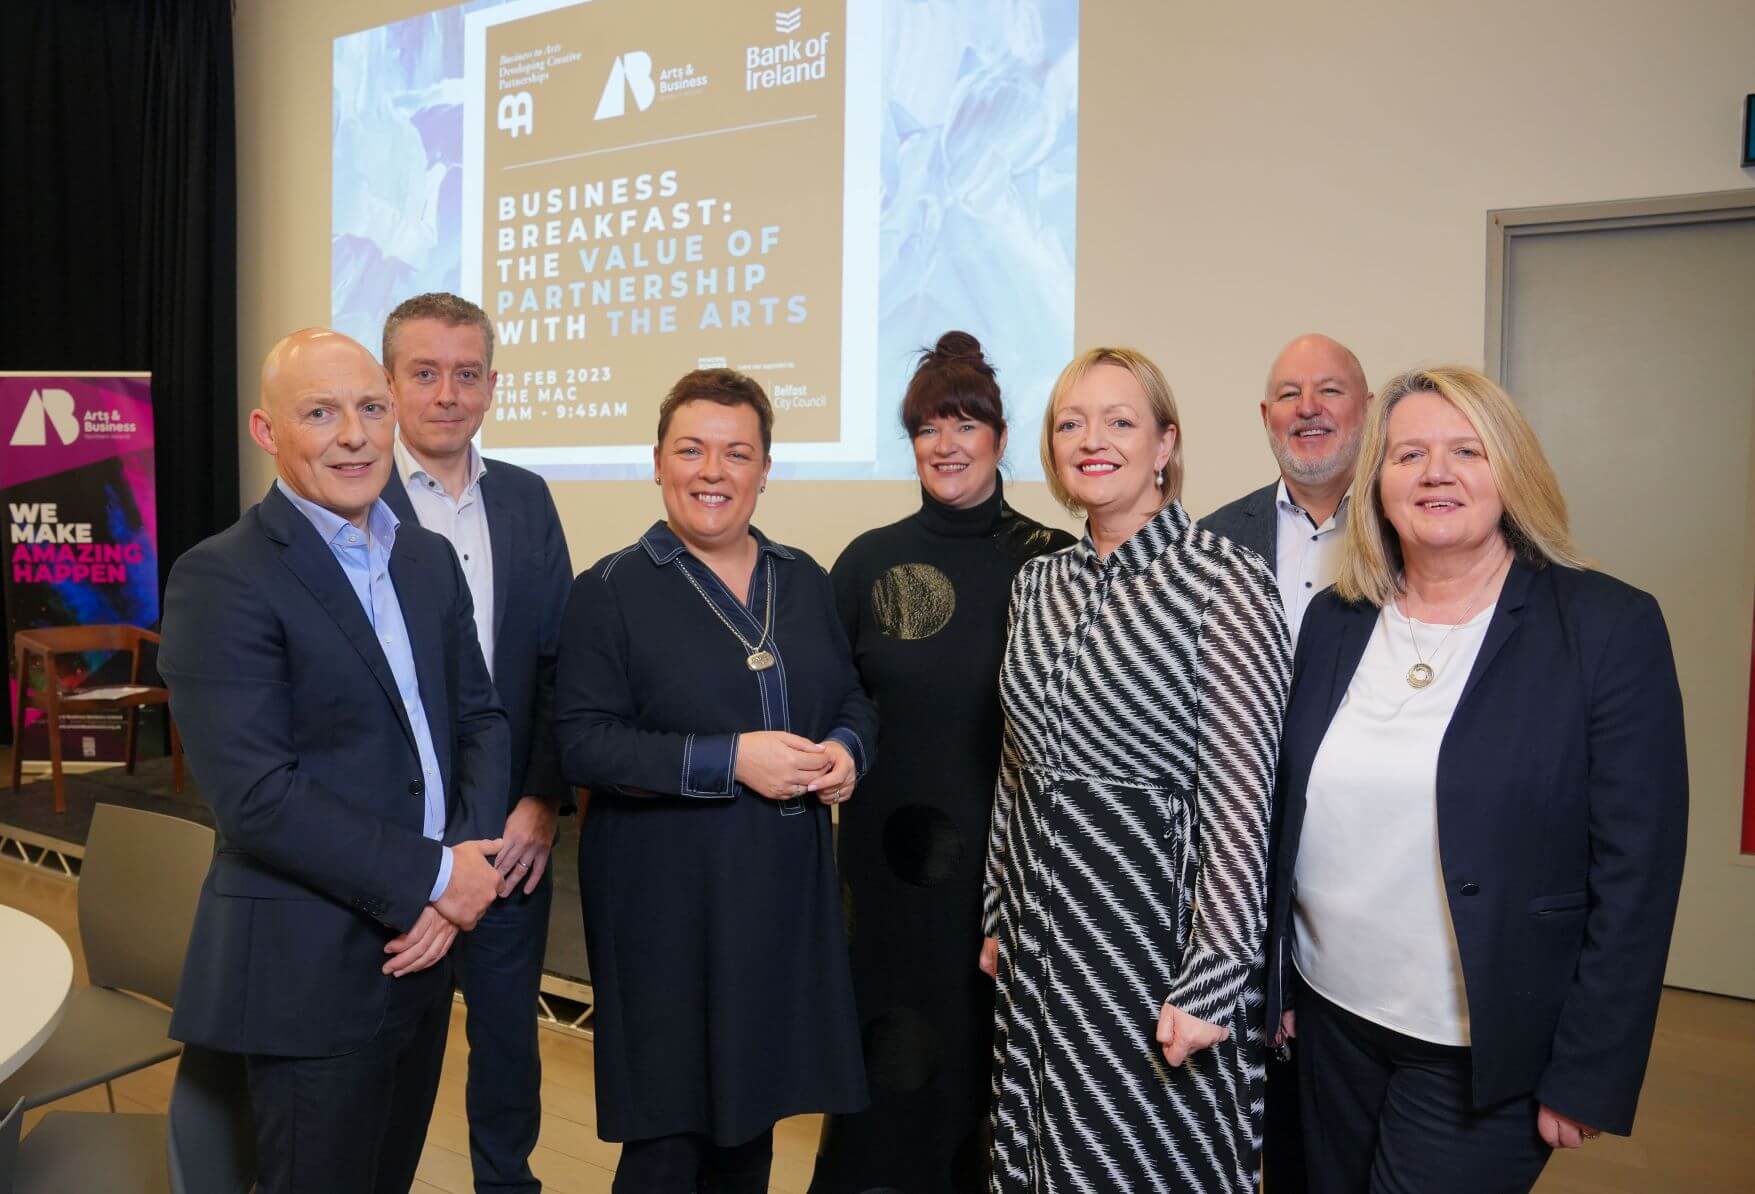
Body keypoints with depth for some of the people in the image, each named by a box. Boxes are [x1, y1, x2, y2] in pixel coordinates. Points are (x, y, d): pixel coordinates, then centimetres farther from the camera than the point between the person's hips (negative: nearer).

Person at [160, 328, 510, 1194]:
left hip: (421, 943, 6)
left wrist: (450, 886, -7)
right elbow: (255, 796, -21)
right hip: (309, 967, -6)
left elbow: (479, 715, 7)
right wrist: (432, 876, -17)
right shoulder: (220, 579, -15)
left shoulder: (429, 558, 7)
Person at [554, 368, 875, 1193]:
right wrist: (729, 760, -22)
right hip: (664, 898, -4)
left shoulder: (805, 581, 8)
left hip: (783, 890, 5)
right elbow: (581, 743, -14)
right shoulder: (610, 590, -7)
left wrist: (846, 751, -9)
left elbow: (852, 702, 15)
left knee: (753, 1112, 18)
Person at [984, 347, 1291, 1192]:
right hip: (1044, 921, 6)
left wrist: (1211, 980, -16)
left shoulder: (1225, 584, -14)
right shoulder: (1038, 583, 6)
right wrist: (1000, 917, 14)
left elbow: (1241, 798, -16)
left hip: (1156, 916, -6)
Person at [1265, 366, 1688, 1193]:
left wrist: (1587, 1077, -10)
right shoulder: (1334, 621, 1)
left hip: (1485, 1052, -4)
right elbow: (1293, 817, 6)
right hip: (1331, 1017, 4)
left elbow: (1634, 874, -11)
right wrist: (1276, 981, 8)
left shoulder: (1610, 628, -11)